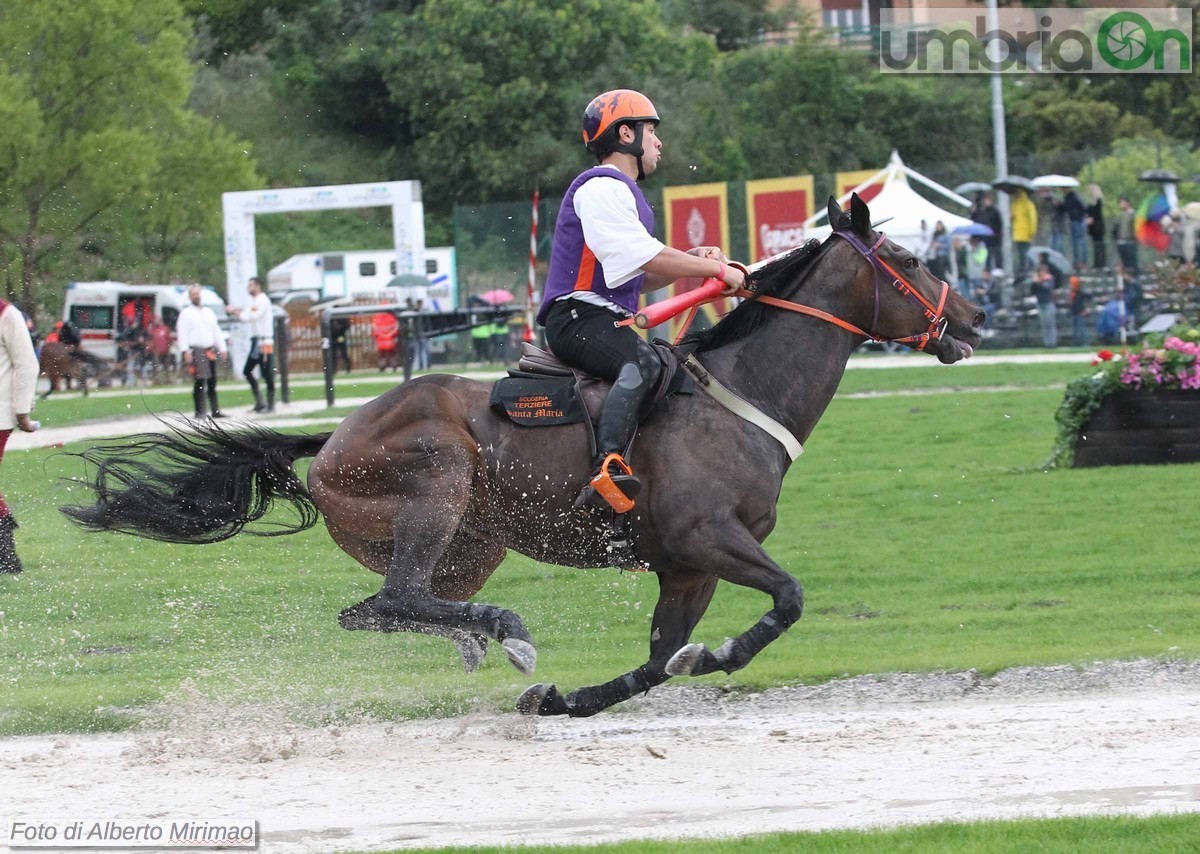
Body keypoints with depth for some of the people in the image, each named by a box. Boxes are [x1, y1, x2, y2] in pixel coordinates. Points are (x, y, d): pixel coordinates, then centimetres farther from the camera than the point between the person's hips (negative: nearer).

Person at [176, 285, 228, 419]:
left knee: (212, 383, 8)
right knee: (199, 382, -12)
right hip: (196, 351, -6)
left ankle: (215, 410, 12)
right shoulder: (186, 313, 0)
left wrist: (222, 349, 15)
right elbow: (182, 333, -7)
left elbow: (217, 332, 21)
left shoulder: (208, 312, 18)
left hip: (210, 351, 6)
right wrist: (185, 351, -17)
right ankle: (199, 412, -10)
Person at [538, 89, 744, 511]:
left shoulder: (623, 192, 27)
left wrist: (693, 260, 10)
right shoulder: (600, 187, -8)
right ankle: (607, 467, -54)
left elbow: (641, 277, 25)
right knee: (645, 362, -36)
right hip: (579, 319, -11)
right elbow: (645, 257, -19)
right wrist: (716, 270, -13)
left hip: (606, 321, 11)